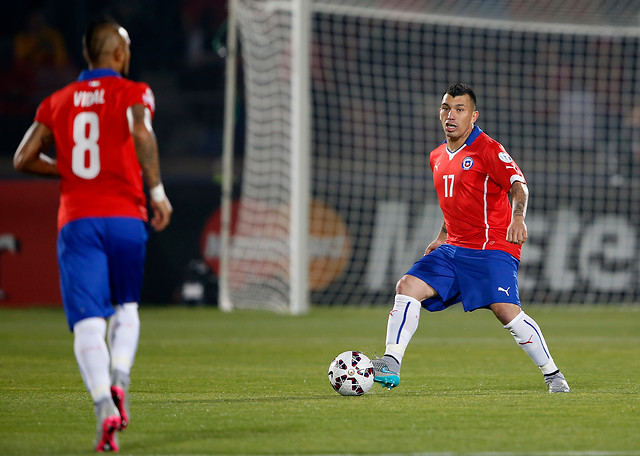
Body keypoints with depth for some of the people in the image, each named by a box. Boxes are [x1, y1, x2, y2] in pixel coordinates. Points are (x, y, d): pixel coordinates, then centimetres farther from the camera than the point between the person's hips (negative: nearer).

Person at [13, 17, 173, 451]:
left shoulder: (58, 101, 14)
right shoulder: (133, 92, 4)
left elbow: (23, 159, 12)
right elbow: (141, 132, -18)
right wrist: (157, 192, -14)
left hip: (76, 220, 1)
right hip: (124, 216, -1)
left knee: (88, 322, -6)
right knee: (126, 307, 20)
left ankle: (104, 405, -26)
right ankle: (120, 379, -5)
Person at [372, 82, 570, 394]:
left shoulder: (487, 149, -8)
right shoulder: (437, 157, 17)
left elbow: (518, 185, -20)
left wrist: (518, 218, -38)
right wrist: (442, 238, 23)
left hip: (492, 248, -7)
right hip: (453, 250, 7)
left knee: (505, 310, -21)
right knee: (407, 287, -9)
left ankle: (552, 375, -7)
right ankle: (390, 365, -11)